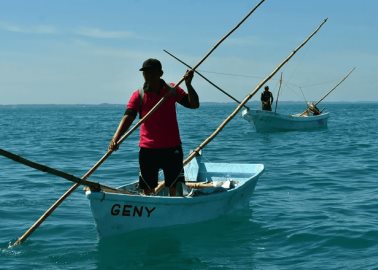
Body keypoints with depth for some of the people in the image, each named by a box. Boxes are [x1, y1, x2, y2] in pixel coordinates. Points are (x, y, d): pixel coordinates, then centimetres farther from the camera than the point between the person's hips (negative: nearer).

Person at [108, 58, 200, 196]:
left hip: (172, 148, 1)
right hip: (148, 149, 0)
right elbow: (128, 117, -13)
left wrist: (188, 85, -15)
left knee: (174, 187, 7)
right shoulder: (139, 95, -2)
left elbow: (194, 104, 0)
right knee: (148, 188, 6)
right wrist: (116, 138, -27)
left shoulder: (172, 90, 3)